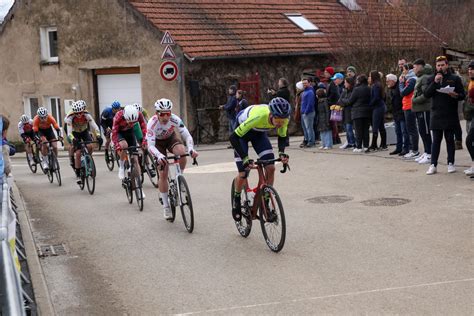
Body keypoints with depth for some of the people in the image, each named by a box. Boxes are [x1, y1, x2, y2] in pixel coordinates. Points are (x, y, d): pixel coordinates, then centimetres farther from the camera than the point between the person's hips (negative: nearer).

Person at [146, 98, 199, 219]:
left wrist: (191, 149, -50)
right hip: (157, 142, -2)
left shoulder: (175, 119, -30)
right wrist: (159, 156, -58)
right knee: (163, 174, -9)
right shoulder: (152, 123, -35)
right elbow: (150, 146, -39)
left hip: (171, 138, 2)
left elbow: (187, 136, -30)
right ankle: (166, 206, 4)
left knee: (182, 153, -32)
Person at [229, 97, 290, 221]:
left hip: (259, 133, 4)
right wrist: (245, 158, -45)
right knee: (243, 173, -10)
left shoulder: (284, 118, -29)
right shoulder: (259, 116, -44)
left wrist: (282, 152, -27)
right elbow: (234, 137, -38)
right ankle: (236, 201, 18)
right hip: (242, 132, -4)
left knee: (270, 168, -11)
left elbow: (282, 136, -8)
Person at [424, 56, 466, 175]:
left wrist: (456, 95, -18)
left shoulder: (455, 79, 5)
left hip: (450, 115, -1)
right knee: (436, 140, 3)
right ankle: (433, 165, 4)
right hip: (436, 115, 1)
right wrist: (435, 82, -13)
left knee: (450, 139, 5)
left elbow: (463, 95, 4)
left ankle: (451, 163, 14)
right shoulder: (432, 79, 9)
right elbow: (426, 94, -3)